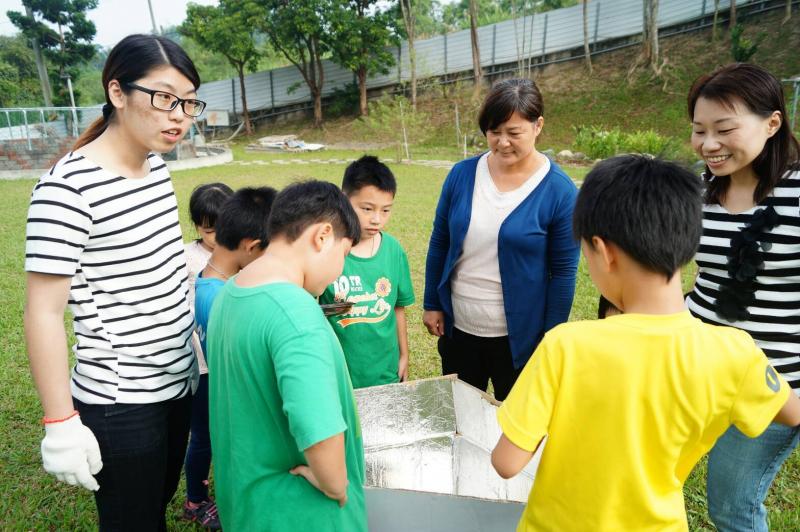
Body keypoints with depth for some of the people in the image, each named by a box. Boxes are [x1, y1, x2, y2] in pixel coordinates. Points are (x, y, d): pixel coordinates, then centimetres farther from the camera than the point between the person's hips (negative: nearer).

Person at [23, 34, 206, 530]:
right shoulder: (67, 188, -21)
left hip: (177, 383, 7)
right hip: (119, 404, -7)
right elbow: (43, 313, -18)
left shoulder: (157, 167, 2)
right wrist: (61, 424, -15)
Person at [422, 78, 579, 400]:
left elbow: (563, 272, -9)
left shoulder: (559, 191, -13)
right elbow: (439, 243, 5)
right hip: (458, 329, 4)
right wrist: (432, 304, 6)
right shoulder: (462, 174, -3)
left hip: (520, 337, -3)